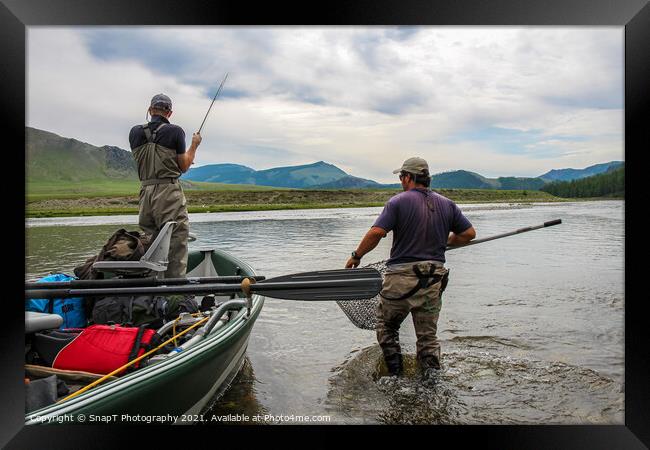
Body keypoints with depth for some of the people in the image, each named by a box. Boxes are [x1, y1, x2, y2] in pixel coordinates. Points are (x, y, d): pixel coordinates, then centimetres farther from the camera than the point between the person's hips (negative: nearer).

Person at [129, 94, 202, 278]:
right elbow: (183, 167, 0)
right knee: (176, 242, -1)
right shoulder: (175, 131, -5)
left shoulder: (135, 132, 9)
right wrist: (194, 145, 14)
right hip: (169, 193, -5)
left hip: (145, 192, 5)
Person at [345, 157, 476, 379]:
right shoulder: (447, 204, 7)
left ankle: (395, 374, 16)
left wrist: (356, 256, -5)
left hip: (401, 278, -4)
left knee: (386, 326, 18)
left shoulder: (398, 202, -8)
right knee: (428, 335, 15)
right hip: (434, 280, 4)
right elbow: (469, 233, 9)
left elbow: (376, 233, -18)